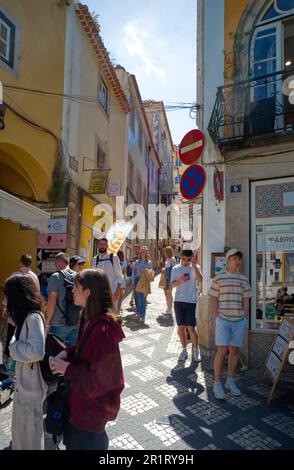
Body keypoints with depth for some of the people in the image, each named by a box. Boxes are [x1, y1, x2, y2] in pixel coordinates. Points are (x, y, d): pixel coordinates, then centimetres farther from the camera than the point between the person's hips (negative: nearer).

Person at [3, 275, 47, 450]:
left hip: (31, 386, -9)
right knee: (19, 430, 27)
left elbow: (37, 351, -32)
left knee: (30, 435, 12)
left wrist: (13, 346, -18)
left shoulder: (33, 318, -25)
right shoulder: (25, 316, 3)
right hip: (23, 383, 9)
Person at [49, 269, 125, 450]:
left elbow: (100, 379, -27)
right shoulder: (91, 319, -3)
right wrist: (67, 353, -5)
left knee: (86, 443, 15)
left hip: (94, 403, -8)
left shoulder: (103, 329, -33)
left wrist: (68, 369, -20)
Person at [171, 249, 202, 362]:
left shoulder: (195, 268, 2)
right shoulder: (175, 269, 5)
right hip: (179, 301, 2)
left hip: (191, 302, -2)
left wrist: (194, 265, -21)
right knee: (181, 327, 8)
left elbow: (200, 279, -18)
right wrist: (181, 279, -17)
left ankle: (196, 350, 18)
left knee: (191, 328, -2)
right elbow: (172, 285, 0)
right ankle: (184, 350, 24)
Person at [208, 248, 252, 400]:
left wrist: (245, 320, 6)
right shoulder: (218, 279, -3)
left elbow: (246, 301, 10)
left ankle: (230, 382, 25)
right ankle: (217, 384, 8)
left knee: (234, 351, 10)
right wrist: (216, 319, -6)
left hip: (239, 321, 4)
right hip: (223, 320, -3)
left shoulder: (244, 280, 7)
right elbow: (213, 300, -2)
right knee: (222, 351, -4)